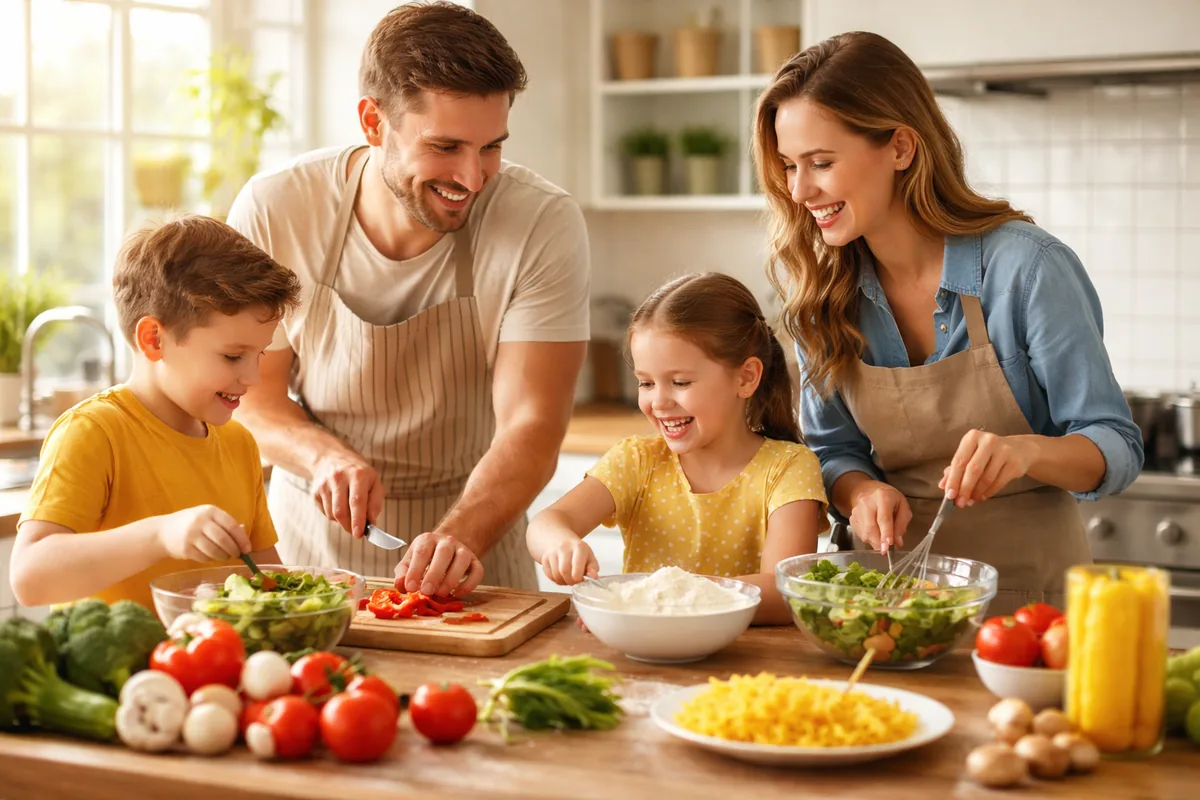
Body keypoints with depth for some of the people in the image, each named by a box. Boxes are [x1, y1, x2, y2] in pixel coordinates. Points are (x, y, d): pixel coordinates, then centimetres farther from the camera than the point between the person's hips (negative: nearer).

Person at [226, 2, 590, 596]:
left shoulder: (544, 226, -13)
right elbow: (250, 395, 0)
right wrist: (324, 455, -20)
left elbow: (531, 428, -17)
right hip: (309, 546, 1)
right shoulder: (272, 212, -10)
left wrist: (459, 538, -34)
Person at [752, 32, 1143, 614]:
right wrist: (861, 493, -13)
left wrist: (1024, 451, -28)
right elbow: (834, 449, 9)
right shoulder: (822, 288, 0)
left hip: (1027, 586, -3)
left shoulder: (1027, 267, -13)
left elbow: (1116, 450, -8)